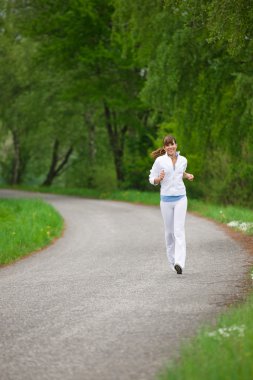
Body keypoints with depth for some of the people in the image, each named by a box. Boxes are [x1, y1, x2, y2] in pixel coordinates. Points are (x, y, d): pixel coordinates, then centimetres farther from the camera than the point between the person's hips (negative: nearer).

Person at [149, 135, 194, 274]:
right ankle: (172, 261, 25)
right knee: (169, 232, 8)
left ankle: (179, 263, -24)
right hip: (166, 199, 0)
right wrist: (159, 178, -20)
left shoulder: (183, 160, 5)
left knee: (179, 230, -13)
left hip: (180, 199, 0)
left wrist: (187, 175, 6)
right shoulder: (160, 161, -4)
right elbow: (152, 179, 1)